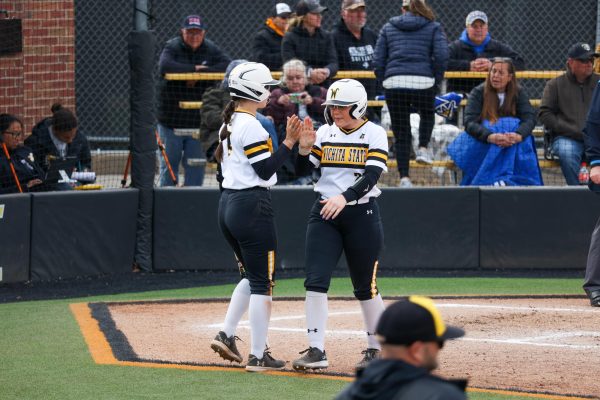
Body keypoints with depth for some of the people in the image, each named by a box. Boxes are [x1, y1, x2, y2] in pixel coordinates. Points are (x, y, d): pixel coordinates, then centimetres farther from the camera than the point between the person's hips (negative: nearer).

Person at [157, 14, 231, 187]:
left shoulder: (210, 49, 2)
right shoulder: (172, 47, -4)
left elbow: (228, 66, -13)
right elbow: (164, 67, -24)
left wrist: (200, 74, -20)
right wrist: (195, 68, -19)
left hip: (199, 119, 2)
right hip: (171, 119, -2)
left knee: (196, 164, 4)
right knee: (169, 163, 5)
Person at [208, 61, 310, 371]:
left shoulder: (228, 124, 12)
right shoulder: (251, 126, -15)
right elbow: (265, 171, -16)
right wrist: (288, 143, -12)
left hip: (227, 205, 9)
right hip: (252, 205, -9)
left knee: (252, 275, 21)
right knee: (262, 281, -2)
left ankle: (226, 334, 12)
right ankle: (258, 356, -1)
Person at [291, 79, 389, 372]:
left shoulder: (374, 134, -4)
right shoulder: (325, 133, 7)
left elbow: (371, 176, -17)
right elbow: (301, 171, 6)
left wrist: (344, 197, -31)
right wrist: (303, 148, -14)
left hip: (362, 214, -3)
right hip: (324, 214, 3)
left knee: (365, 287, 4)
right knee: (315, 281, -9)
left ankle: (376, 350, 20)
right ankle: (316, 351, -8)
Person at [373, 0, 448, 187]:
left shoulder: (388, 28, 18)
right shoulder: (433, 27, 12)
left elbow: (378, 60, 10)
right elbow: (441, 55, -3)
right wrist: (437, 79, 7)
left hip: (394, 82, 1)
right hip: (423, 83, -1)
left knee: (401, 133, 8)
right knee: (427, 114, 31)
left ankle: (404, 177, 2)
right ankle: (423, 148, 11)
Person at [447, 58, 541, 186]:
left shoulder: (518, 93, 5)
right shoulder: (478, 93, -1)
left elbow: (530, 119, -10)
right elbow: (470, 123, -14)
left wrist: (518, 135, -35)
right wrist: (490, 137, -35)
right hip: (481, 144, -2)